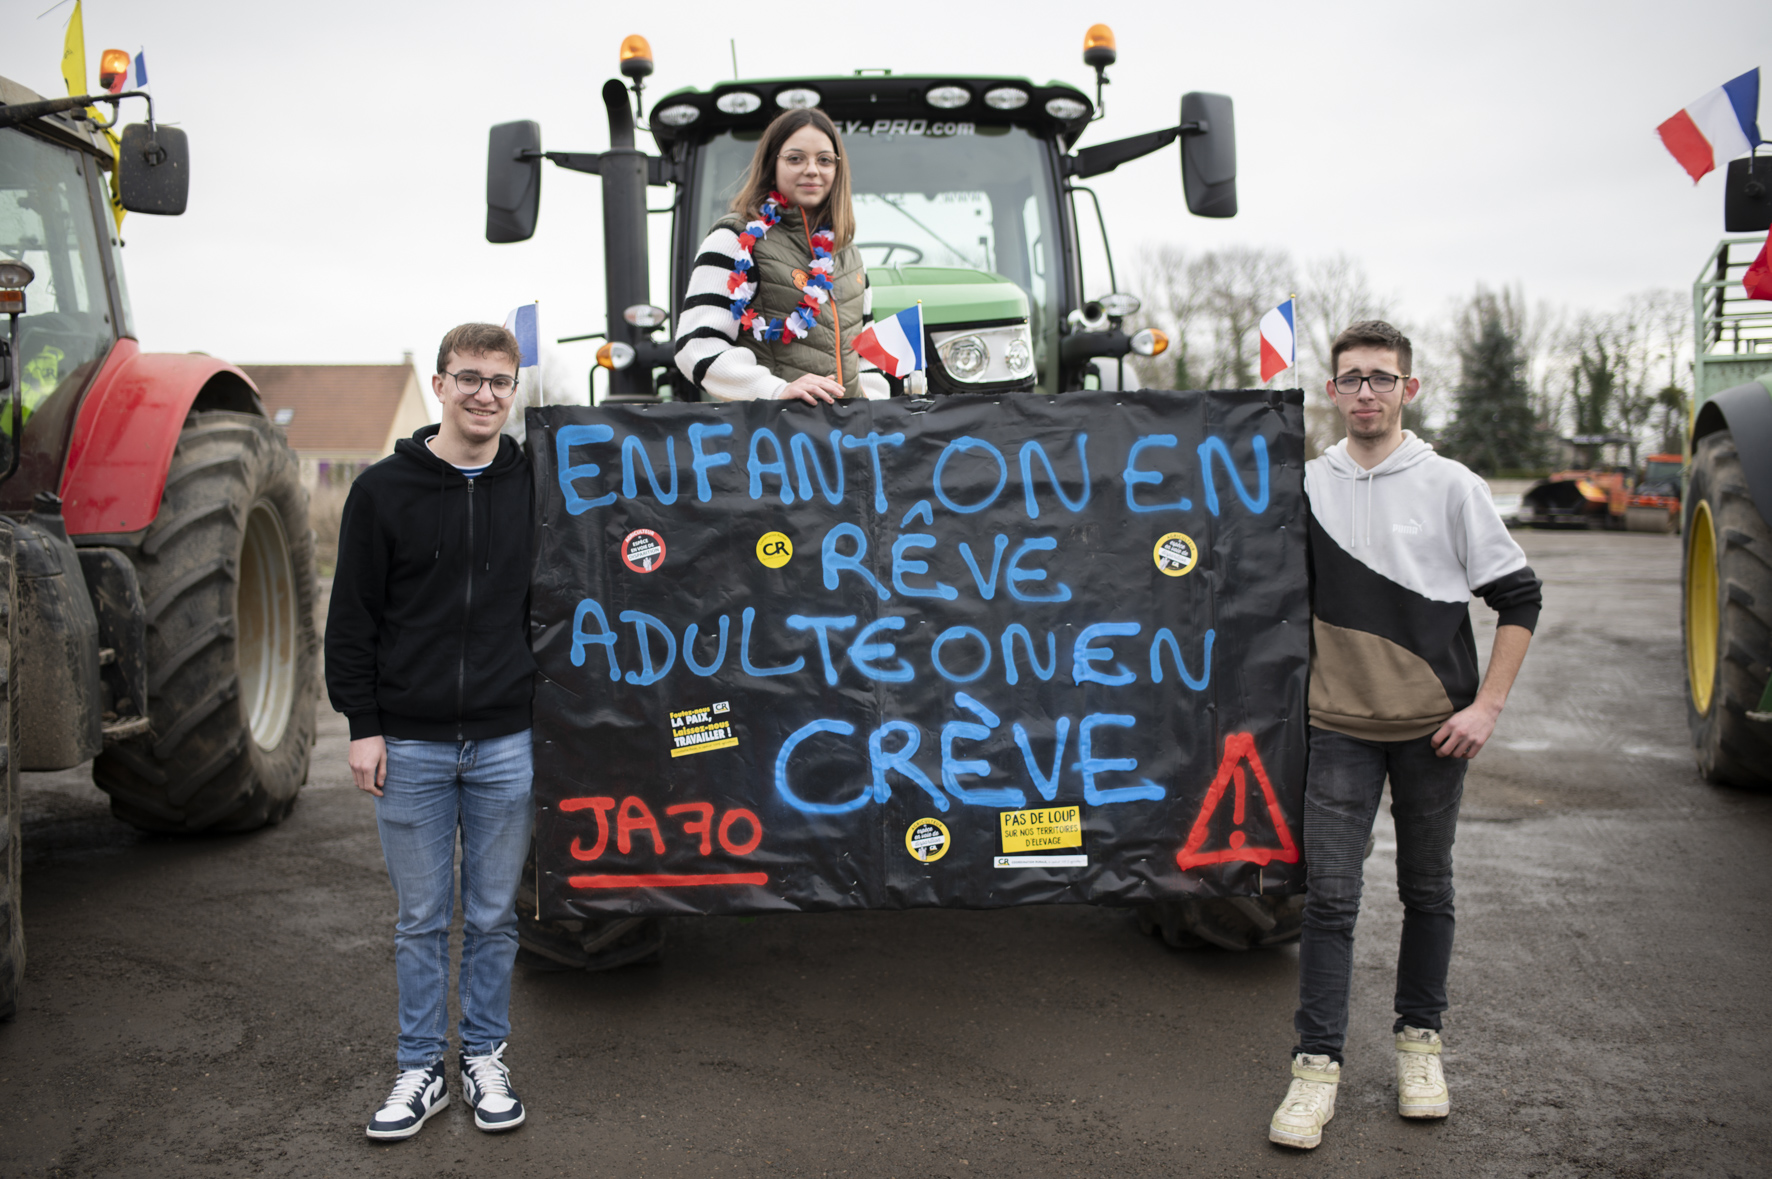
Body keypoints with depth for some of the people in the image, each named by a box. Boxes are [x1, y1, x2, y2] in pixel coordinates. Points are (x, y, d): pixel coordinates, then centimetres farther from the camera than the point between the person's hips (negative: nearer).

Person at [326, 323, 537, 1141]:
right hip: (409, 743, -1)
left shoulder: (535, 485, 4)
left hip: (505, 743, 1)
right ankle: (421, 1068, 23)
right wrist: (363, 723, -5)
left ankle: (486, 1058, 26)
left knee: (493, 915, 11)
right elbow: (352, 618, 0)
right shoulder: (384, 489, -1)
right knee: (421, 919, 9)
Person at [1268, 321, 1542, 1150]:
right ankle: (1317, 1064, 5)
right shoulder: (1304, 488, 4)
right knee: (1329, 894, -3)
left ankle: (1419, 1042, 28)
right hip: (1339, 724, 1)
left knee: (1427, 889, 11)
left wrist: (1486, 707, -7)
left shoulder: (1449, 487, -3)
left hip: (1434, 725, 0)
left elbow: (1517, 598, 0)